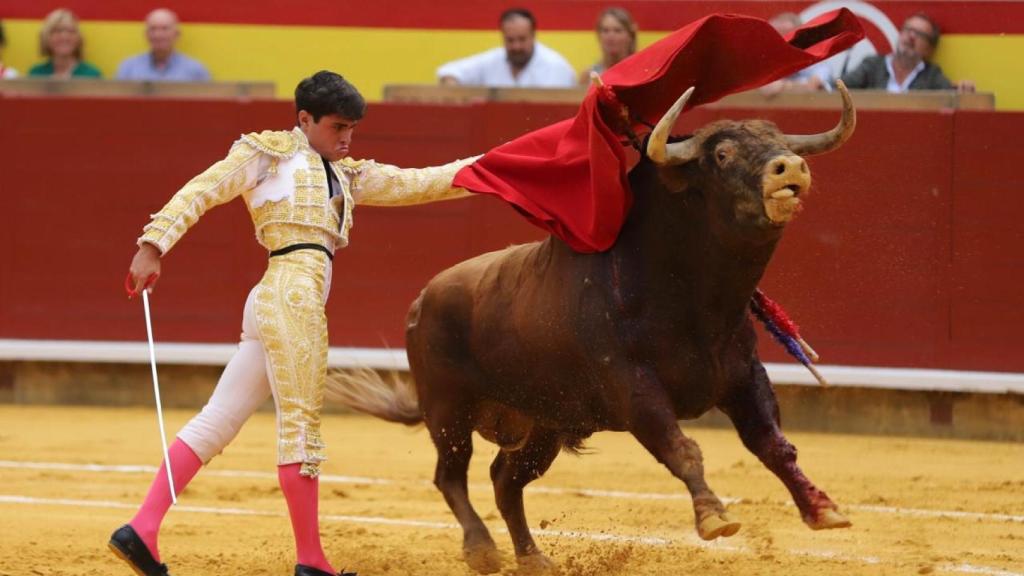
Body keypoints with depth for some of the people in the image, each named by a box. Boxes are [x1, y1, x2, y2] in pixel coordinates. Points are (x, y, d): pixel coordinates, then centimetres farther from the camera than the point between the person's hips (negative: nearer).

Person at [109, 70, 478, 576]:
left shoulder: (346, 177, 27)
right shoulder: (269, 154, 6)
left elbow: (413, 184, 25)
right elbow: (200, 191, -1)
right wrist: (153, 246, -12)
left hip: (273, 305, 8)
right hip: (291, 293, -8)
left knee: (218, 421, 4)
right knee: (301, 424, -4)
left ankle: (141, 532, 2)